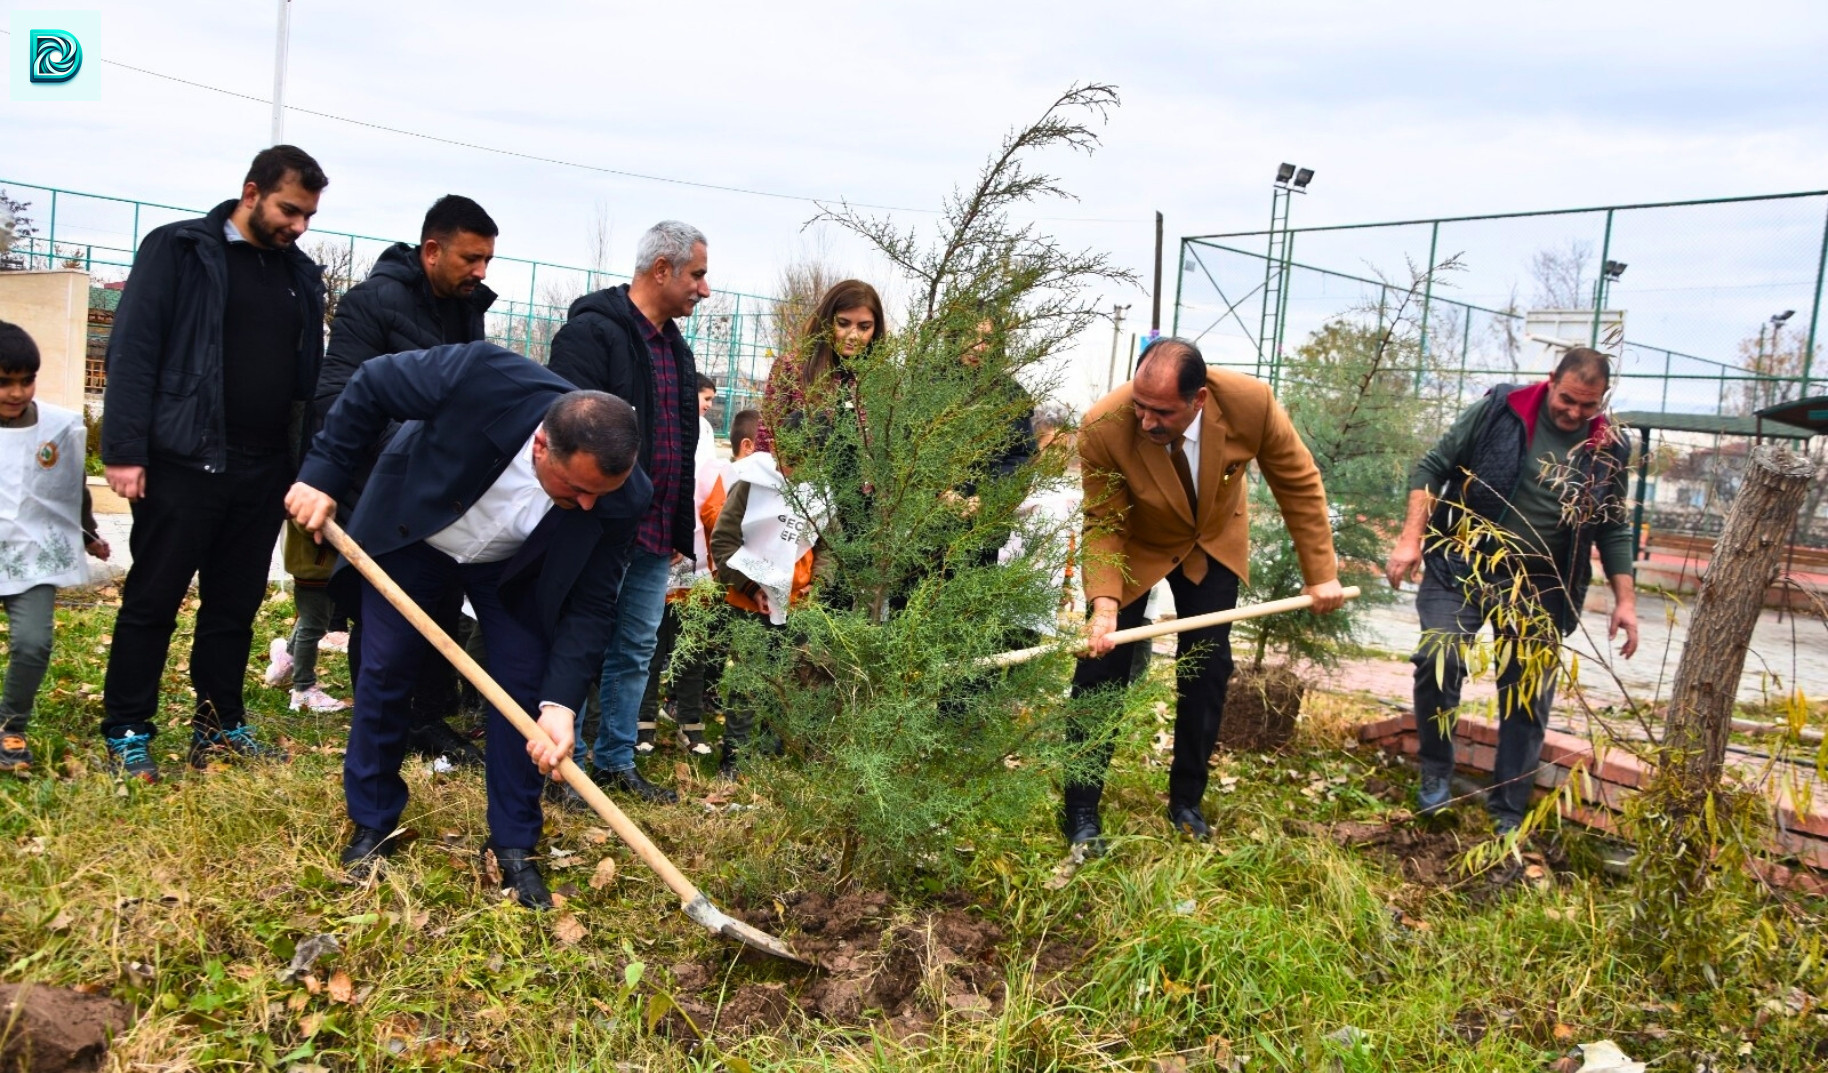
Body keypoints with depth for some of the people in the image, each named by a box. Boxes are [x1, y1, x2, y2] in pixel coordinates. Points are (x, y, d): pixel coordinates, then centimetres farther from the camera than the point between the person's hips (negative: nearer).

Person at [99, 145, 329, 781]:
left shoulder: (301, 274, 13)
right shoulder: (177, 251, -3)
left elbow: (309, 372, 15)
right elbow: (132, 351, -7)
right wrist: (125, 450, -14)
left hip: (265, 469, 5)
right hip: (185, 461, -5)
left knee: (236, 604, 11)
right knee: (152, 600, 3)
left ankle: (219, 727, 22)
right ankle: (126, 733, 14)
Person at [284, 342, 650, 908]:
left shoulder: (621, 499, -33)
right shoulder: (481, 377, -41)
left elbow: (590, 603, -25)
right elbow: (369, 385, -23)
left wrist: (561, 703, -35)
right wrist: (322, 475, -21)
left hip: (512, 566, 1)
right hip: (411, 528, 0)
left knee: (525, 687, -5)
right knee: (385, 671, 4)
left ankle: (514, 844, 10)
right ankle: (372, 824, 23)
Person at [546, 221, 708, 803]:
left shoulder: (675, 346, 16)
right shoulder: (591, 332, -12)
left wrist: (681, 528, 19)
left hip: (654, 535, 9)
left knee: (635, 652, 14)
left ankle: (616, 762, 26)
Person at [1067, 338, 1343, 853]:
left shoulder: (1251, 402, -31)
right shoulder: (1103, 428, -35)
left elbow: (1299, 482, -14)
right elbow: (1103, 526, -22)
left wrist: (1321, 572, -11)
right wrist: (1104, 603, -37)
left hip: (1213, 545, 2)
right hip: (1135, 548, -2)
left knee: (1207, 674, 4)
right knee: (1102, 671, -4)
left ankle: (1186, 803, 21)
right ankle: (1081, 813, 9)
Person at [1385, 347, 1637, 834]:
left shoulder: (1608, 453, 3)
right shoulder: (1499, 411, -6)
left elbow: (1614, 529, 13)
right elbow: (1432, 468, -3)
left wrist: (1624, 599, 6)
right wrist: (1411, 539, -13)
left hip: (1540, 589, 3)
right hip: (1463, 568, -2)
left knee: (1529, 698, 4)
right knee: (1437, 660, -20)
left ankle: (1509, 812, 19)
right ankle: (1436, 773, 3)